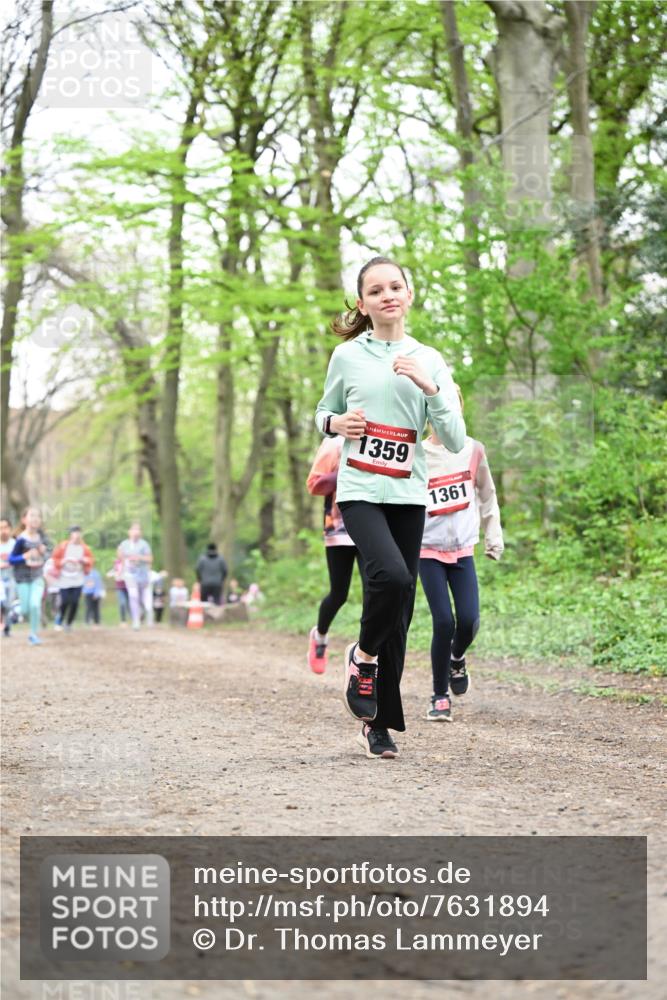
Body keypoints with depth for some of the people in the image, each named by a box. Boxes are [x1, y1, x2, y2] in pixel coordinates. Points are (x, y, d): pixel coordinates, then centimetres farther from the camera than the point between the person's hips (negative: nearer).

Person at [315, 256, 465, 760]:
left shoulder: (429, 360, 5)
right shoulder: (347, 356, 4)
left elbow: (456, 442, 1)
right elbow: (324, 410, 20)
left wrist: (430, 387, -13)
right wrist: (336, 423, -3)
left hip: (409, 495, 2)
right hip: (360, 490, -2)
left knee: (399, 612, 3)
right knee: (390, 576, -28)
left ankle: (379, 723, 15)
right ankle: (363, 655, 2)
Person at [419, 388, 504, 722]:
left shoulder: (473, 450, 2)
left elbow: (486, 494, 15)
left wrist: (494, 535, 14)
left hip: (463, 549, 2)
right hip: (428, 550, -2)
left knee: (469, 621, -9)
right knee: (444, 622, -11)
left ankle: (457, 659, 27)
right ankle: (440, 696, 6)